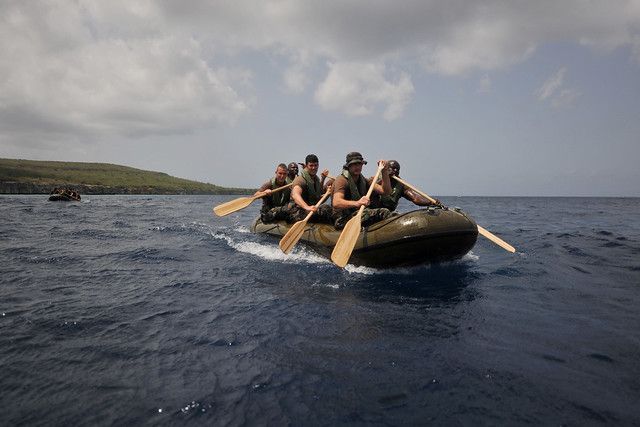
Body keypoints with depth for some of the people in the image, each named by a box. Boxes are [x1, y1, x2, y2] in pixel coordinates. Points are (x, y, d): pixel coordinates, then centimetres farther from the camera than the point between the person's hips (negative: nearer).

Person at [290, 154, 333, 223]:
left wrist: (323, 179, 21)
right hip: (299, 213, -9)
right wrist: (307, 207, -52)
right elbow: (295, 195, -34)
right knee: (326, 208, -30)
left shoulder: (316, 179, 16)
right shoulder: (300, 180, -13)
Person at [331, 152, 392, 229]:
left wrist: (385, 172, -7)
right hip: (343, 221, -7)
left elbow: (386, 191, 6)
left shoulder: (364, 181, 14)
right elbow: (336, 203, -28)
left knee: (384, 212, -15)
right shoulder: (342, 180, -10)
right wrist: (357, 203, -44)